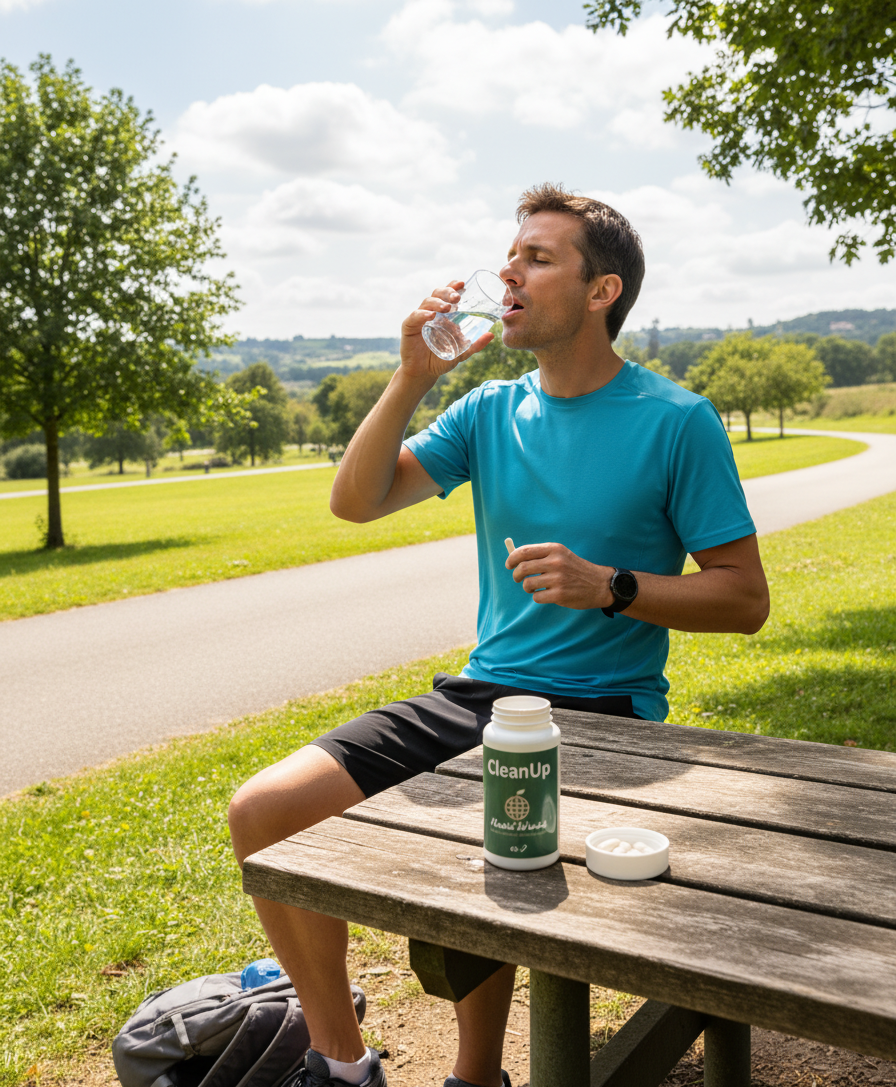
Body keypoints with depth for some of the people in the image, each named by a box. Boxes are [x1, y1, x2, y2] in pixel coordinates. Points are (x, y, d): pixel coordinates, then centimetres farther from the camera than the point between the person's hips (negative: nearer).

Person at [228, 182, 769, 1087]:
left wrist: (609, 587, -18)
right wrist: (413, 378, -10)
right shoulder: (490, 411, 9)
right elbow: (355, 501, 1)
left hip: (596, 713, -5)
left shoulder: (675, 422, -5)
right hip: (475, 695, 5)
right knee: (263, 812, -7)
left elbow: (745, 599, -5)